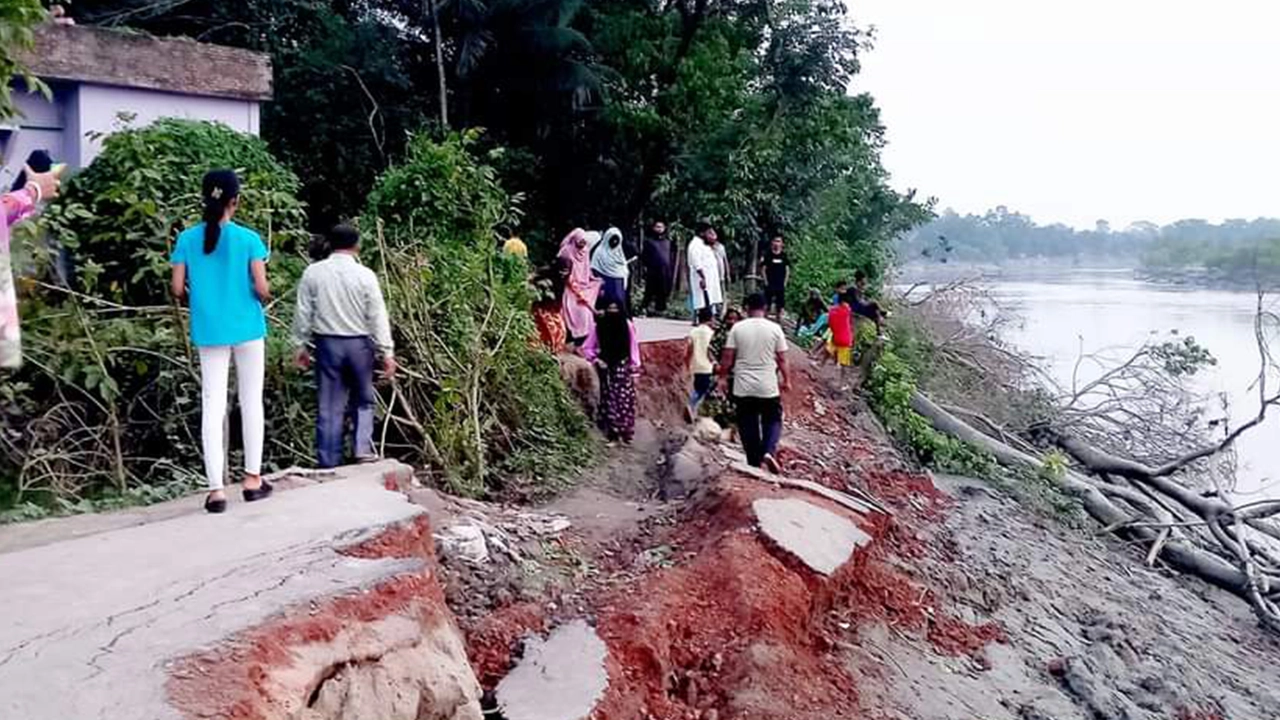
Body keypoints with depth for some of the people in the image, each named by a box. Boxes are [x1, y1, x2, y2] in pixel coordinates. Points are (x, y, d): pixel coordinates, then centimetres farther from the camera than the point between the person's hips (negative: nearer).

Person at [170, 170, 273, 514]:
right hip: (247, 329, -2)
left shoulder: (187, 239, -1)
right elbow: (261, 288, -11)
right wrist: (265, 296, 11)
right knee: (251, 402, 11)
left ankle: (216, 489, -1)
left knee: (213, 407, 3)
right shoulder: (248, 239, -9)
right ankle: (252, 479, 19)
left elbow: (177, 289, -2)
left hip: (209, 332, 2)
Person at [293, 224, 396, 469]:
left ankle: (328, 462, 10)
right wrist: (387, 352, -2)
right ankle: (363, 449, 3)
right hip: (359, 344, -2)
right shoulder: (365, 275, -8)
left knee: (329, 406, 6)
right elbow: (378, 317, -7)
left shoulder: (313, 272, -2)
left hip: (327, 343, 2)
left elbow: (303, 313, 2)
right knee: (363, 400, 15)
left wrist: (302, 345, 12)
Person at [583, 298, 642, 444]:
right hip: (608, 368, 1)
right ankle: (612, 433, 6)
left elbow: (633, 346, 0)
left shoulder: (627, 325, -2)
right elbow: (586, 347, 4)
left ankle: (625, 433, 5)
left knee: (625, 400, -3)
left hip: (624, 368, 0)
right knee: (609, 400, 1)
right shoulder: (599, 327, -2)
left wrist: (634, 366, -3)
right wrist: (596, 360, -8)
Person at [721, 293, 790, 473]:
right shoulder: (774, 328, -4)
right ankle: (769, 452, -12)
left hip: (743, 388, 1)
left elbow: (728, 358, -2)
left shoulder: (737, 328, -3)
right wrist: (787, 380, 12)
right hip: (768, 387, -1)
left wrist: (724, 377, 11)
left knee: (748, 426, 9)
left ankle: (755, 464, 12)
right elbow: (782, 359, -1)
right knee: (773, 421, 12)